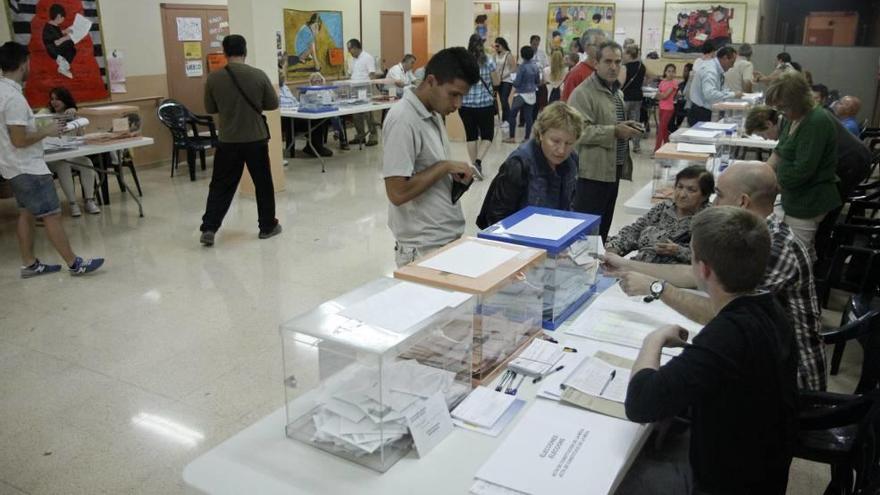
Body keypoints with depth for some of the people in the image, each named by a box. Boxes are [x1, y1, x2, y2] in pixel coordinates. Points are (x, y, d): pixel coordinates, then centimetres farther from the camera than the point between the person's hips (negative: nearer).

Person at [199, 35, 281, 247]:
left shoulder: (213, 78, -5)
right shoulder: (259, 75, -9)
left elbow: (210, 109, 6)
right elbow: (273, 104, 1)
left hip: (228, 140, 1)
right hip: (256, 139, -1)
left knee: (221, 185, 9)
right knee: (263, 184, 12)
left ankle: (208, 228, 4)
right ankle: (268, 226, 20)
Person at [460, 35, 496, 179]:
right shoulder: (489, 62, -4)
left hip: (466, 104, 2)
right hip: (485, 103, -2)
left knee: (471, 135, 10)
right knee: (487, 135, 7)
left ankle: (474, 165, 13)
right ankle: (478, 161, -14)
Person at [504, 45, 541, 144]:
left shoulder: (522, 67, -16)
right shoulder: (535, 66, 2)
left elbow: (516, 83, -16)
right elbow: (538, 82, 10)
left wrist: (513, 81, 4)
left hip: (521, 94, -6)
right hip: (532, 94, 6)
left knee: (512, 115, 6)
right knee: (528, 116, 7)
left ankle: (512, 137, 7)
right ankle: (527, 138, 9)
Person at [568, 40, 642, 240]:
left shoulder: (618, 92, 17)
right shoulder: (583, 93, -14)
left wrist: (626, 128, 9)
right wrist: (615, 132, -23)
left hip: (613, 169, 9)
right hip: (593, 172, -9)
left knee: (604, 225, 17)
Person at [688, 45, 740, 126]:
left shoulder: (716, 69, 9)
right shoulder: (710, 70, -20)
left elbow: (718, 90, 19)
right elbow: (710, 94, -34)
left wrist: (734, 93, 2)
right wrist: (732, 95, -25)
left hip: (705, 113, 10)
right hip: (699, 114, -10)